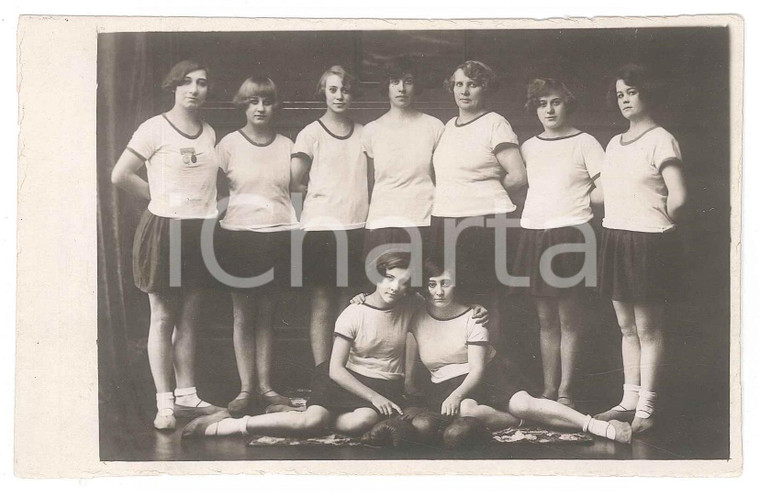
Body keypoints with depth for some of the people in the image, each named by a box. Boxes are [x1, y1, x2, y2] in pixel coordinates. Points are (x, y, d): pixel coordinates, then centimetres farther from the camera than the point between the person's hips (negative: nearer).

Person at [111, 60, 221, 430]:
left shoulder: (210, 133, 11)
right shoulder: (155, 128, -6)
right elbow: (119, 175, -7)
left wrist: (206, 206, 6)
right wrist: (163, 196, -1)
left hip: (201, 230, 5)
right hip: (164, 229, -5)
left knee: (189, 319, 10)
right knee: (162, 318, 1)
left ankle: (186, 395, 17)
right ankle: (164, 403, 4)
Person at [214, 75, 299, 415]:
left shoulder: (286, 145, 7)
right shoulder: (229, 144, 0)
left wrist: (296, 227, 6)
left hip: (278, 237, 2)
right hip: (239, 236, -2)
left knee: (267, 314, 9)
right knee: (242, 314, 3)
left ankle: (265, 386, 15)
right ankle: (246, 389, 9)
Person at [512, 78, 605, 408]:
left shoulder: (584, 143, 0)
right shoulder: (528, 147, 14)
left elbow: (606, 191, -3)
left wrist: (576, 201, 0)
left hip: (570, 234, -5)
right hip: (534, 234, 5)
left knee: (569, 319, 0)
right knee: (546, 320, 10)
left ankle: (565, 391, 6)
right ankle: (549, 390, 16)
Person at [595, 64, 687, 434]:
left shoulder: (660, 140, -8)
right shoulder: (614, 144, 15)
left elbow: (677, 198, -15)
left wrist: (660, 224, -1)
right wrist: (616, 221, 10)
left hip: (647, 242, -7)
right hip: (615, 238, 8)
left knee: (648, 328, -3)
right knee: (627, 327, 11)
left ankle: (646, 407, 1)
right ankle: (629, 400, 18)